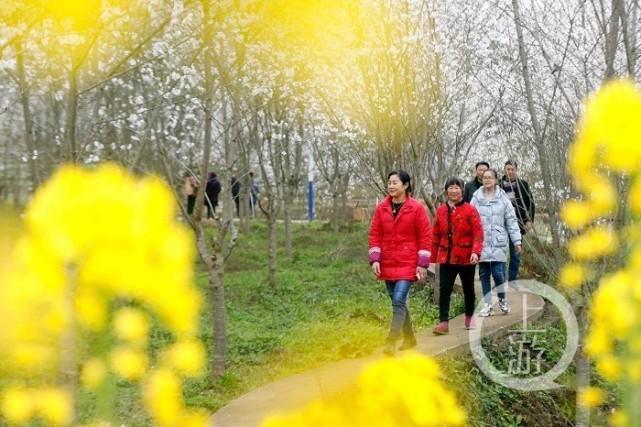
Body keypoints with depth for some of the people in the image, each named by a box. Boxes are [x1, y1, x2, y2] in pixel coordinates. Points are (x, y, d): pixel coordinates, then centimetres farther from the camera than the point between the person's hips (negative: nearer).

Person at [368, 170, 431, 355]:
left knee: (398, 301, -14)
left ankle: (391, 341, -12)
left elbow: (425, 237, -4)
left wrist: (422, 264, -8)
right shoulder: (381, 208, 5)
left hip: (407, 264, -5)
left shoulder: (416, 208, -5)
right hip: (387, 264, 5)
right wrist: (375, 259, -4)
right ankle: (409, 337, 30)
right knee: (398, 302, 13)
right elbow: (375, 234, 6)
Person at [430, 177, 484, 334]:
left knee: (468, 289, 13)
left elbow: (478, 233, -10)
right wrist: (433, 258, 9)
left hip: (466, 258, -2)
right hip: (446, 258, 2)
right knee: (444, 290, -6)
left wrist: (475, 252, -23)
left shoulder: (470, 210, -6)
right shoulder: (440, 211, 5)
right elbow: (436, 235, 9)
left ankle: (469, 318, 32)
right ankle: (443, 322, -4)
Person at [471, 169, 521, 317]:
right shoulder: (476, 198, 4)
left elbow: (511, 220, 3)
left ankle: (502, 300, 19)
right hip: (481, 242, 2)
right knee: (484, 274, 7)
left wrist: (516, 241, 0)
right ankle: (487, 305, 17)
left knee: (498, 273, -6)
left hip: (498, 243, -2)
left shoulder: (502, 198, 1)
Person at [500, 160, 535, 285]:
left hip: (517, 224, 1)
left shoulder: (523, 184, 4)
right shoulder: (499, 185, 2)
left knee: (515, 255, 7)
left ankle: (512, 281, 15)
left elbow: (530, 203, 7)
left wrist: (530, 220, -1)